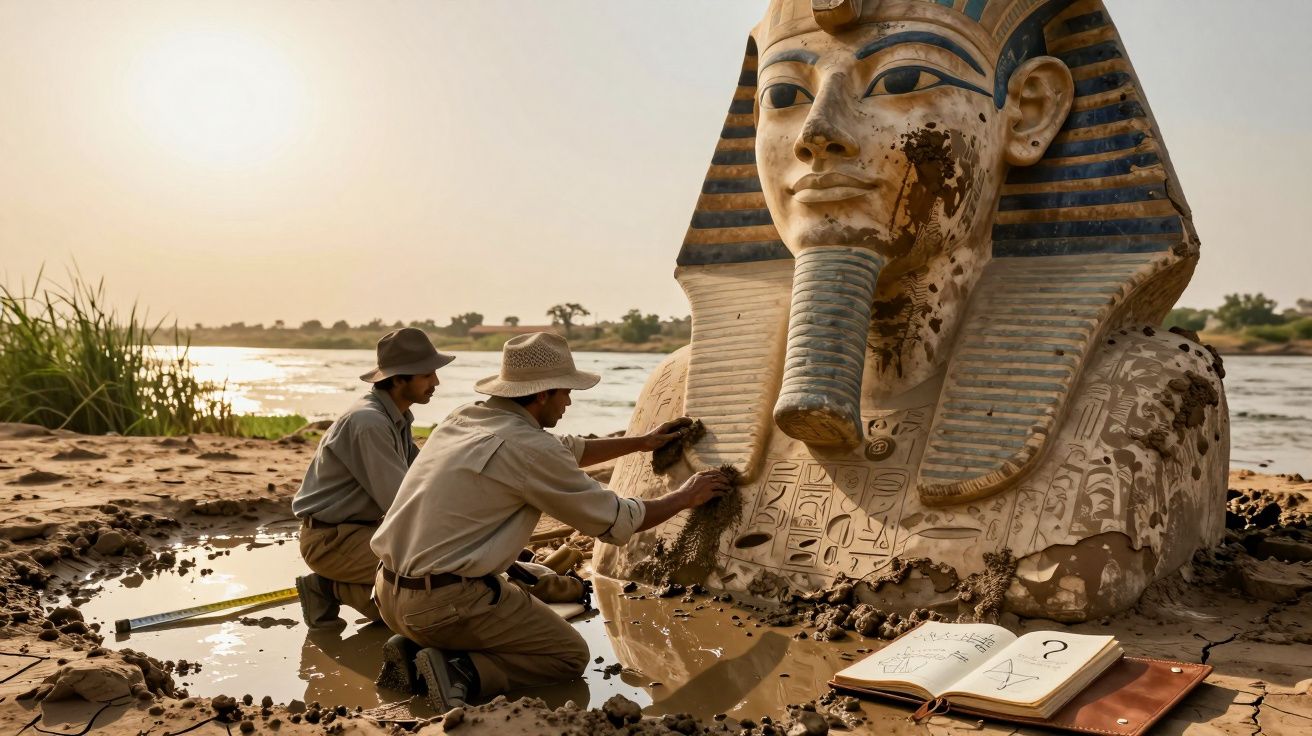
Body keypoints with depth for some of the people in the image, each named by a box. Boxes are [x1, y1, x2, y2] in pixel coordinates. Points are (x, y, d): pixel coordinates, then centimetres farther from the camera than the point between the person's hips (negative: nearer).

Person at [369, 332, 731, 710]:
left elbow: (564, 450, 24)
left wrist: (642, 441, 31)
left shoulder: (464, 417, 9)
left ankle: (415, 648, 11)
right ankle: (460, 672, -10)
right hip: (445, 603, -8)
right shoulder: (528, 447, -16)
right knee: (570, 654, 9)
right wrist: (685, 496, 10)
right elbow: (616, 521, -7)